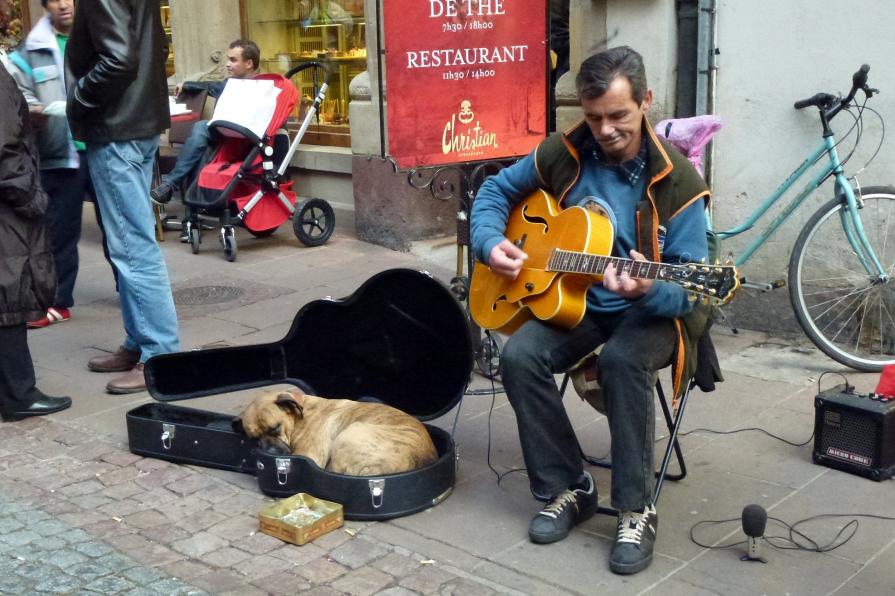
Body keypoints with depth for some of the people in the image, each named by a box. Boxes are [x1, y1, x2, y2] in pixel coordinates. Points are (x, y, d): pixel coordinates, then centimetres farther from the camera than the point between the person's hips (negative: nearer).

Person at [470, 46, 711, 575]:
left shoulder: (676, 183, -16)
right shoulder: (563, 154, -5)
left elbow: (688, 290, -18)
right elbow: (496, 190, 11)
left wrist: (648, 289, -40)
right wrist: (491, 242, -9)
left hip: (652, 310, -3)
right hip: (575, 299, 4)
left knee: (622, 361, -36)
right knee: (520, 357, -24)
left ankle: (637, 509, -18)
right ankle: (568, 488, -6)